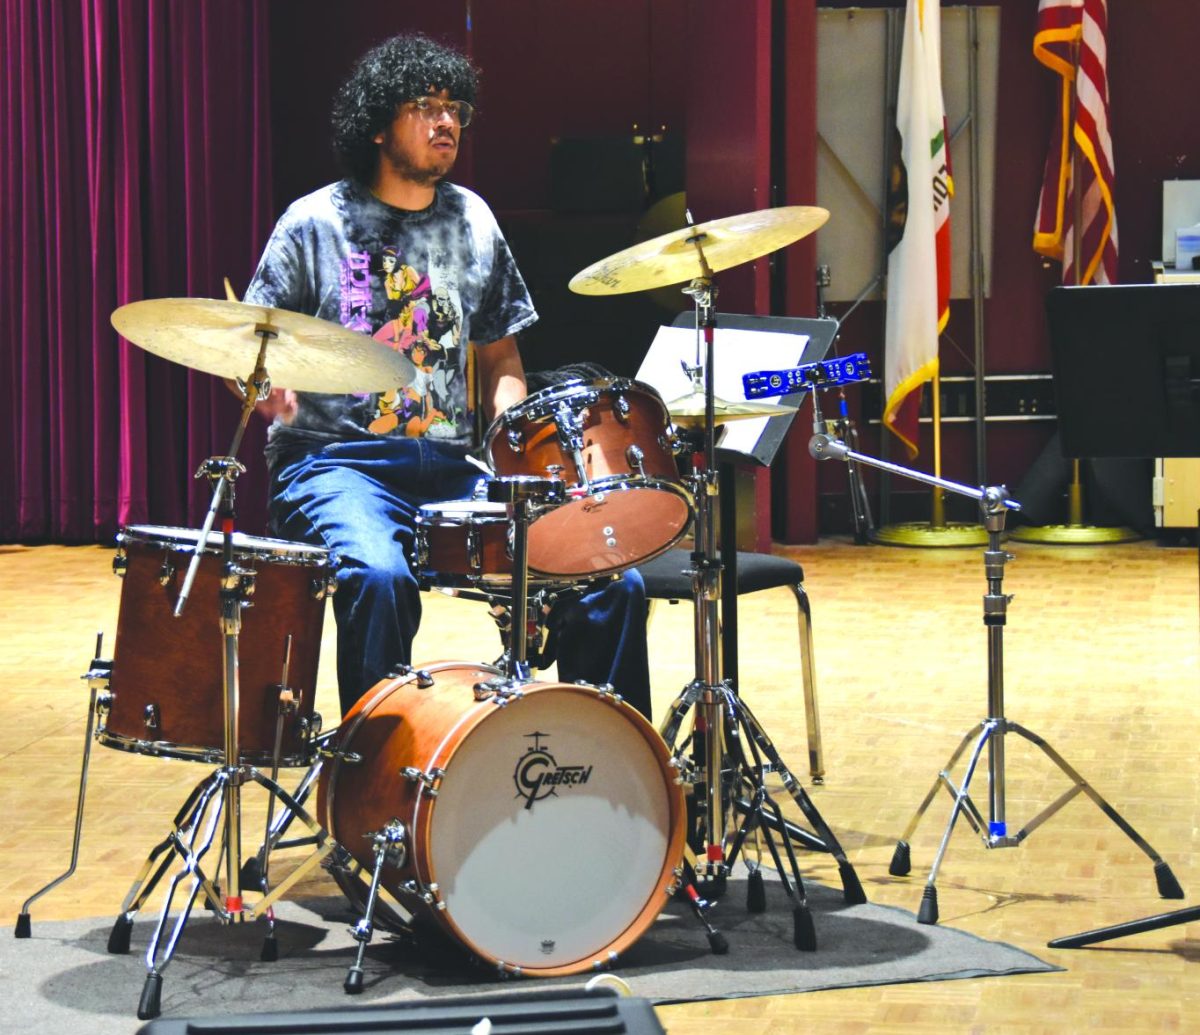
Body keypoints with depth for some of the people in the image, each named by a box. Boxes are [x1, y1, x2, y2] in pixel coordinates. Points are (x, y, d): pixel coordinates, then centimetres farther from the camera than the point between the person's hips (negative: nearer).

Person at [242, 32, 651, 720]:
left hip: (452, 468, 4)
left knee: (613, 582, -13)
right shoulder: (315, 223, 0)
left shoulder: (474, 222, 14)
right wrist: (271, 390, -24)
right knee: (379, 576, -38)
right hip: (336, 462, -4)